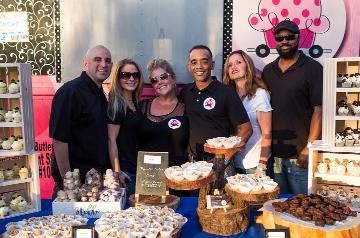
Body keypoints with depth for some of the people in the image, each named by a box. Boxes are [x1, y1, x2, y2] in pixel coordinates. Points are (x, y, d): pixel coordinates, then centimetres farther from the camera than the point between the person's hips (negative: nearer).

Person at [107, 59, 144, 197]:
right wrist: (117, 172, -17)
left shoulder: (135, 103, 11)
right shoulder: (116, 105, -13)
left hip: (138, 167, 8)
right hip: (125, 170, -8)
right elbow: (111, 140, -15)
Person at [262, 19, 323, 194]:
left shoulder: (312, 68, -5)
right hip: (274, 153, 5)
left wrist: (309, 148, -15)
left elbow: (318, 110, -10)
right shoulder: (268, 71, 11)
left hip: (299, 154, -5)